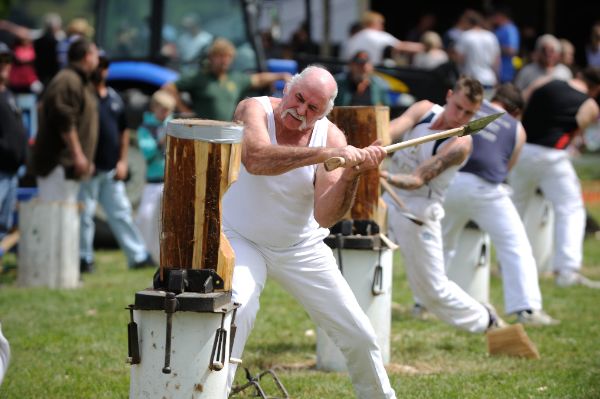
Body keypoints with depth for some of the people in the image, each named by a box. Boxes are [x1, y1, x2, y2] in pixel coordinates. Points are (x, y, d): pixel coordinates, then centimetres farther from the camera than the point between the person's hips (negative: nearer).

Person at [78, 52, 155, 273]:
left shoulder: (114, 98, 15)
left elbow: (123, 131, 20)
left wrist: (122, 161, 12)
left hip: (111, 169, 6)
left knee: (121, 213, 9)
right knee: (84, 214, -3)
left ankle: (138, 256, 11)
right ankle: (84, 259, 4)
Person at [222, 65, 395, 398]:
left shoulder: (332, 137, -13)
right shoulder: (254, 110, -19)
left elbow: (325, 216, -22)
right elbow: (255, 159, -43)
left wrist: (351, 174, -38)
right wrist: (326, 154, -48)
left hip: (303, 251, 3)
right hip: (241, 240, -3)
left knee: (360, 337, 4)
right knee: (237, 312, -32)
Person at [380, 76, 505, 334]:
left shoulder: (460, 144, -20)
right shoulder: (425, 109, -4)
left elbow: (418, 180, -28)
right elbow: (396, 126, -24)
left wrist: (387, 177, -48)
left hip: (419, 212, -5)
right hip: (388, 202, 5)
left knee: (434, 289, 6)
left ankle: (485, 320, 28)